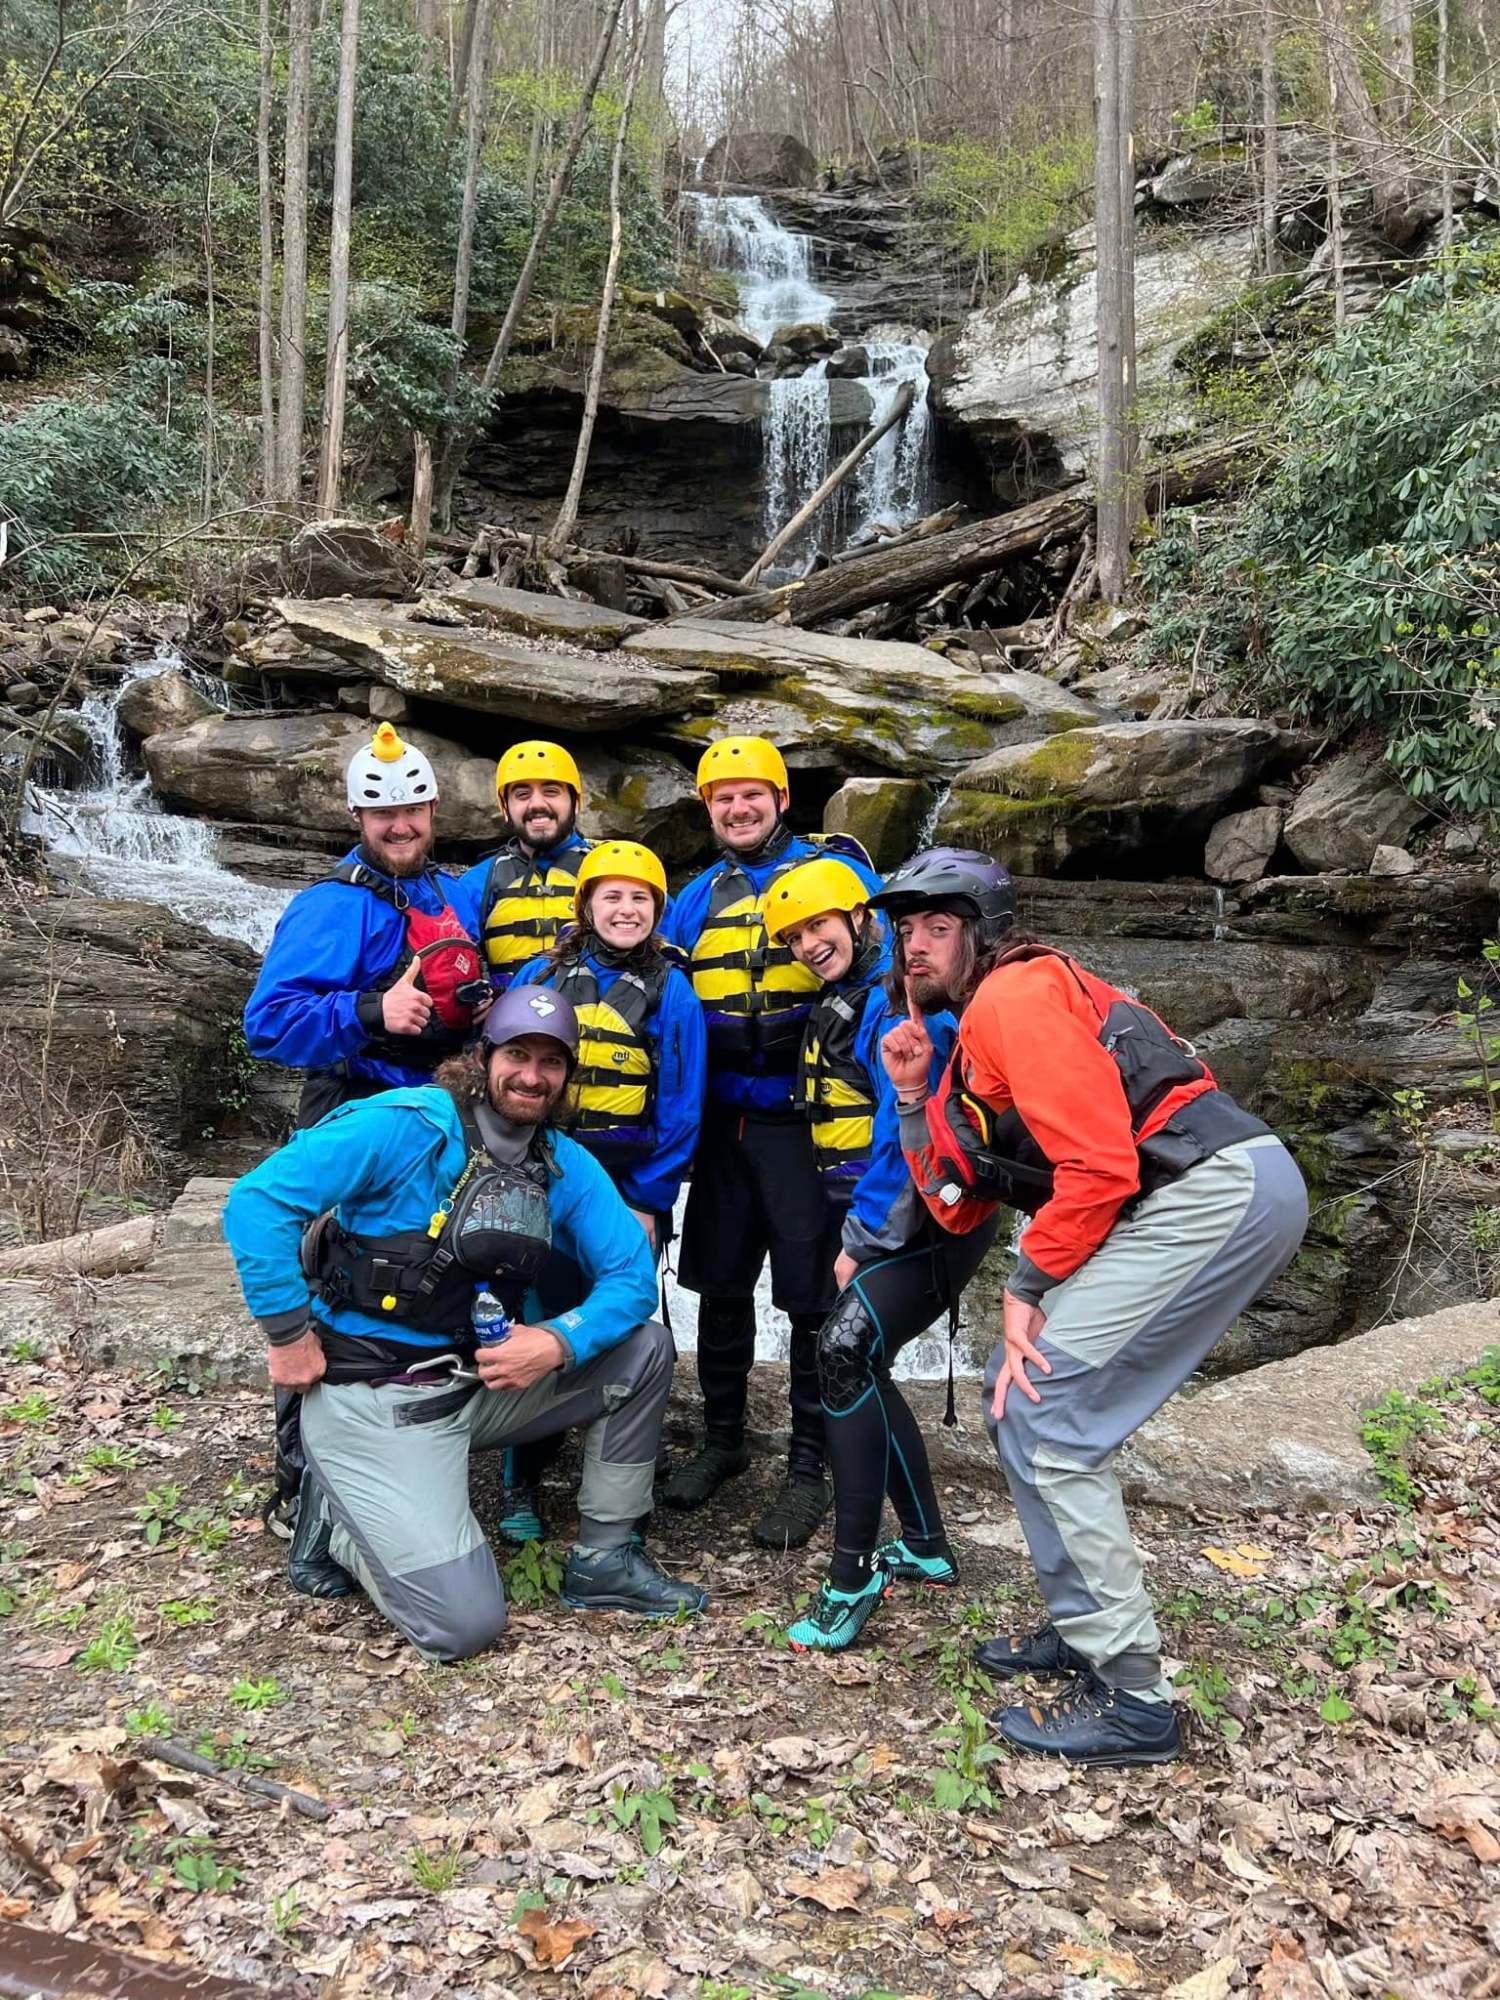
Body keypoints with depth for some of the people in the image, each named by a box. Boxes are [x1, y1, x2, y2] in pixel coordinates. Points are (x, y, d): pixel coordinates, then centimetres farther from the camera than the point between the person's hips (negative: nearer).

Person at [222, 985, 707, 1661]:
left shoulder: (567, 1167, 3)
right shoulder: (407, 1125, -16)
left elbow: (633, 1277, -1)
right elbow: (257, 1203, -21)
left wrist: (560, 1343, -18)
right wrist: (289, 1335, -18)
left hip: (481, 1380, 6)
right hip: (371, 1397, -6)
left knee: (644, 1349, -3)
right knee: (463, 1624, -14)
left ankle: (604, 1559, 9)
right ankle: (335, 1513, 13)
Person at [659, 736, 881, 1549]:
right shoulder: (698, 897, 14)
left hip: (808, 1117, -5)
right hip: (723, 1118, 5)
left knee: (814, 1294, 0)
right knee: (719, 1284, 13)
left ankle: (810, 1467, 13)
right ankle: (722, 1438, 31)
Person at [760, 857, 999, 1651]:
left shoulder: (899, 999, -15)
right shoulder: (840, 1004, 14)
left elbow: (906, 1133, -20)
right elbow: (839, 1128, 19)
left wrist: (862, 1241, -17)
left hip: (933, 1216, -10)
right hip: (883, 1219, 10)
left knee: (846, 1352, -19)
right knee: (858, 1369, 12)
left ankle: (852, 1576, -11)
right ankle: (926, 1547, 27)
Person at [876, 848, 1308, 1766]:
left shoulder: (1015, 995, -8)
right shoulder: (973, 1035, 22)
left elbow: (1099, 1166, -17)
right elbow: (958, 1207, 17)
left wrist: (1026, 1288, -8)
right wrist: (913, 1095, 10)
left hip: (1217, 1190, -10)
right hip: (1231, 1199, 10)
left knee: (1041, 1416, -8)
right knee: (1019, 1390, 14)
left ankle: (1132, 1697, 0)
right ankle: (1084, 1628, 24)